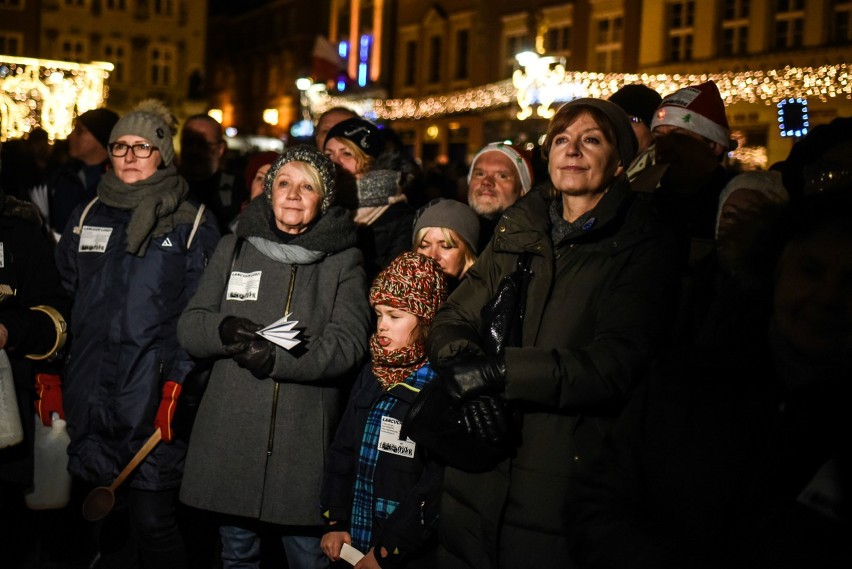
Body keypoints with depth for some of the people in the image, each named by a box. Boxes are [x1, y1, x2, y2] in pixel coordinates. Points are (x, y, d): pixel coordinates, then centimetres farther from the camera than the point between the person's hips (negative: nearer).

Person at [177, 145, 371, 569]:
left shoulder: (343, 261, 0)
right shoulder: (233, 249, 8)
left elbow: (348, 343, -12)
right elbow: (189, 326, 4)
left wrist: (275, 359, -24)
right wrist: (223, 330, -18)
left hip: (305, 441, -2)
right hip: (231, 435, 3)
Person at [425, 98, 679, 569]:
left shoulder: (641, 248, -4)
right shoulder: (517, 231, 11)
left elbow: (620, 362, -16)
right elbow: (452, 318, 8)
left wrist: (503, 369, -22)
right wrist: (461, 360, -16)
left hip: (562, 487, -4)